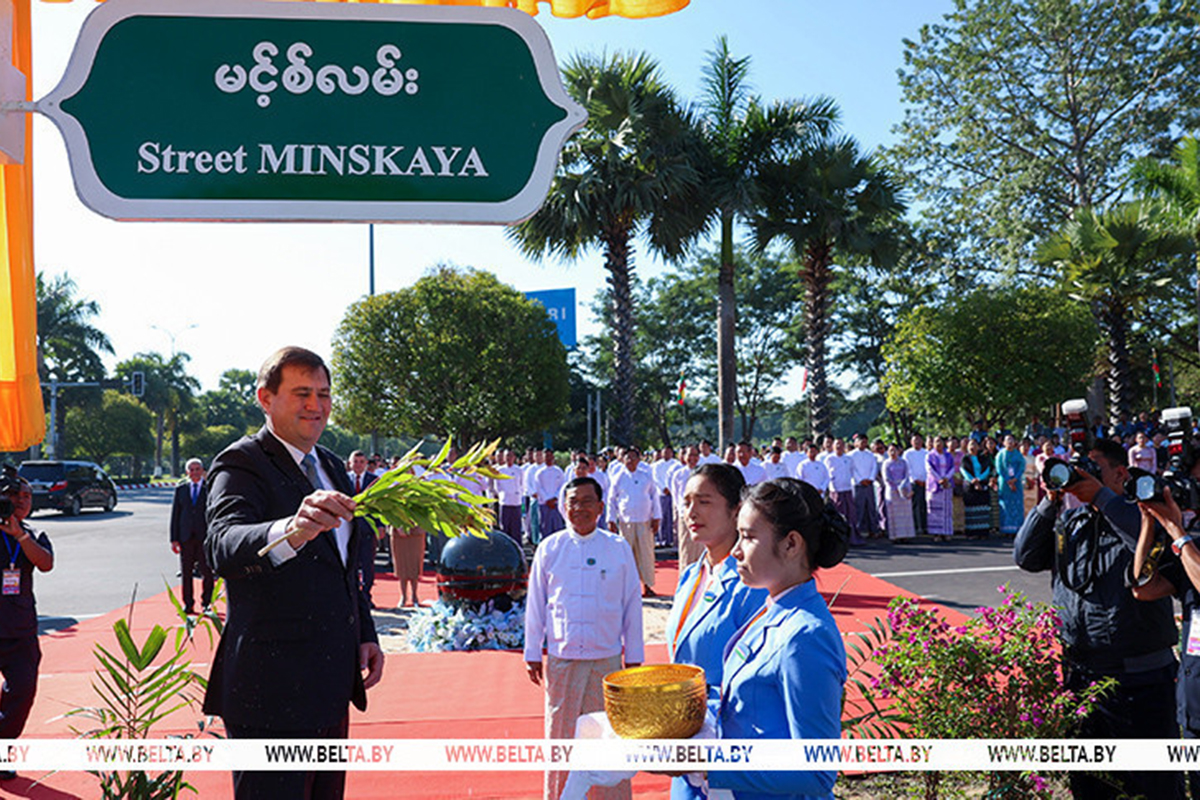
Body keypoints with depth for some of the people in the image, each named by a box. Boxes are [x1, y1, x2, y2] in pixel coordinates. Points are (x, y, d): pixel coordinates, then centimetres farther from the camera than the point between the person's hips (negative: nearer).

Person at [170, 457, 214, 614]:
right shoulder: (180, 489, 11)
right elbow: (174, 514, 9)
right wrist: (174, 539, 2)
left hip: (205, 536, -2)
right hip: (186, 537, 2)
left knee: (206, 572, -1)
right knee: (186, 572, 5)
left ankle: (206, 603, 9)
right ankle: (188, 604, 13)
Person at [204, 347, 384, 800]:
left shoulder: (331, 466, 14)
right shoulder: (241, 465, -12)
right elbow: (224, 547, -32)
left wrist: (365, 635, 11)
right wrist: (292, 531, -51)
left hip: (332, 684, 8)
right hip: (272, 689, -8)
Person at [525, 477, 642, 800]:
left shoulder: (619, 548, 0)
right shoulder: (549, 548, 1)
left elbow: (632, 604, 5)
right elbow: (535, 604, 7)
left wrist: (634, 656, 6)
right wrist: (532, 653, 7)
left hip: (607, 659, -1)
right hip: (561, 659, 1)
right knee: (561, 734, 9)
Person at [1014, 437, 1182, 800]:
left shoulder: (1141, 515, -5)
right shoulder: (1069, 521, 12)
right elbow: (1026, 558, 6)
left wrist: (1102, 496, -22)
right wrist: (1049, 503, -3)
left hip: (1138, 678, -5)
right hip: (1078, 673, 6)